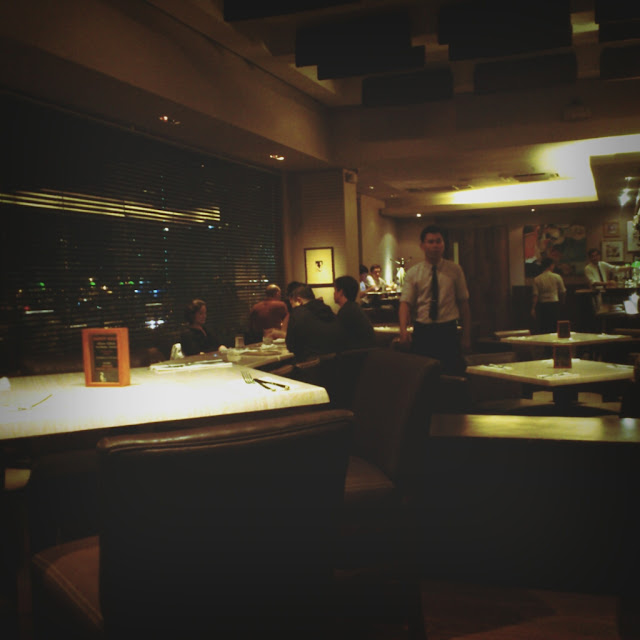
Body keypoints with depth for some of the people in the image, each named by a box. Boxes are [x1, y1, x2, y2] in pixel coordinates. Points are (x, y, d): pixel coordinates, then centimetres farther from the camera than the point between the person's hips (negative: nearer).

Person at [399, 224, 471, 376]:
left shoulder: (455, 270, 5)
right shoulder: (413, 273, 4)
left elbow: (463, 303, 7)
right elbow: (405, 302, -5)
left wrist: (466, 336, 5)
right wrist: (403, 329, -23)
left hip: (448, 331, 0)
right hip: (422, 332, 0)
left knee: (453, 375, -2)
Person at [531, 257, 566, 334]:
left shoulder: (537, 279, -1)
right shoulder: (557, 277, -1)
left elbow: (535, 295, -5)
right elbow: (563, 292, 5)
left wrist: (533, 308, -3)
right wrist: (561, 301, 23)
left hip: (542, 305, 1)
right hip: (554, 303, -1)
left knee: (543, 328, 6)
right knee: (554, 328, 2)